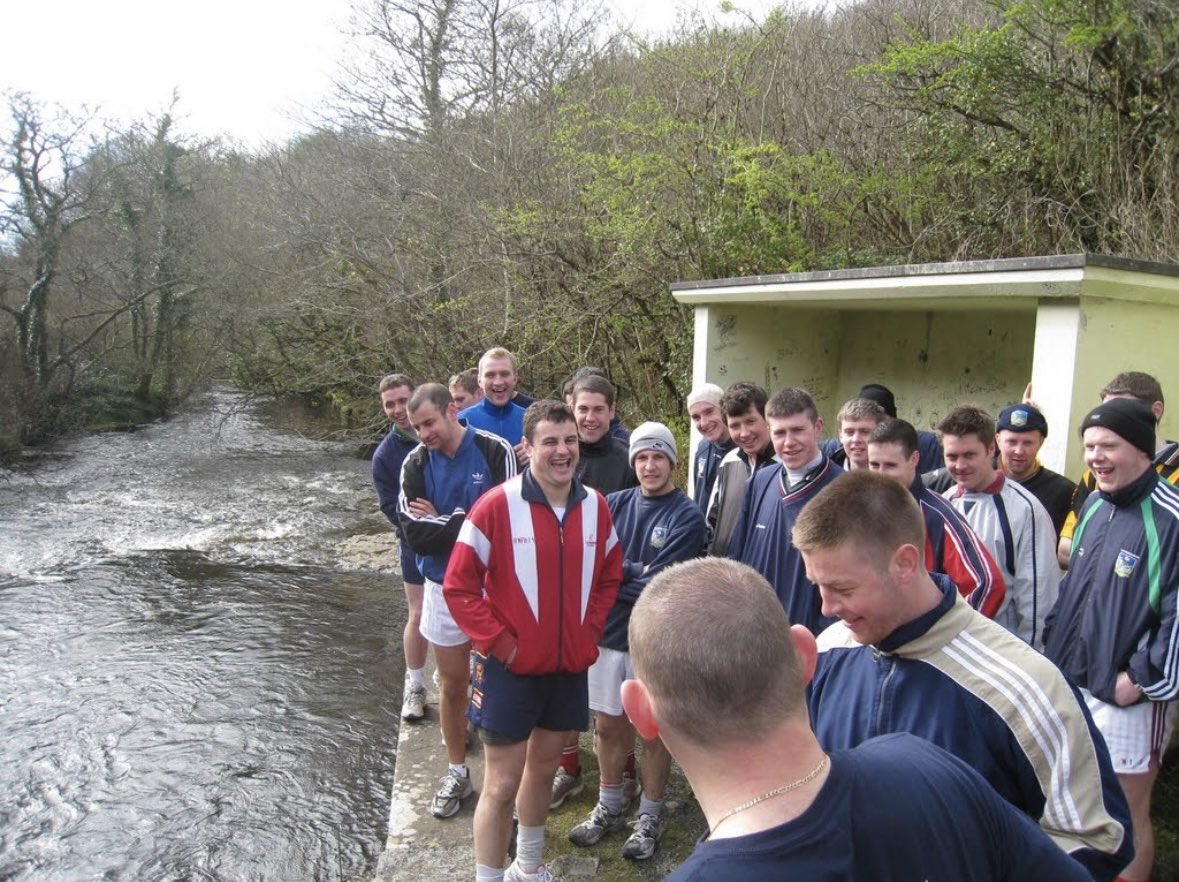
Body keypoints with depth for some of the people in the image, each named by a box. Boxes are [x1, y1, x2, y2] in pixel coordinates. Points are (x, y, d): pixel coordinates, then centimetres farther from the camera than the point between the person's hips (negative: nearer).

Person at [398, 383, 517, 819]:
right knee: (452, 686, 15)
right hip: (443, 588, 3)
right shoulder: (416, 463, -5)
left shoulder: (496, 452, -15)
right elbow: (415, 534, -13)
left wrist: (441, 522, -15)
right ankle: (457, 773, 33)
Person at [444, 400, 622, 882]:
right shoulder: (497, 505, -17)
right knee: (502, 784, 5)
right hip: (510, 668, -5)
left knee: (543, 767, 22)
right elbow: (458, 586, -14)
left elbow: (610, 574, 13)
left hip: (570, 666, 5)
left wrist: (591, 630, 3)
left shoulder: (595, 506, -2)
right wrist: (498, 643, -14)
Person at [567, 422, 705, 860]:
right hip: (608, 631, 4)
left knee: (654, 733, 12)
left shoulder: (688, 515, -12)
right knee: (608, 725, 16)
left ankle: (650, 818, 32)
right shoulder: (614, 504, 1)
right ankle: (609, 808, 38)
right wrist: (636, 571, -15)